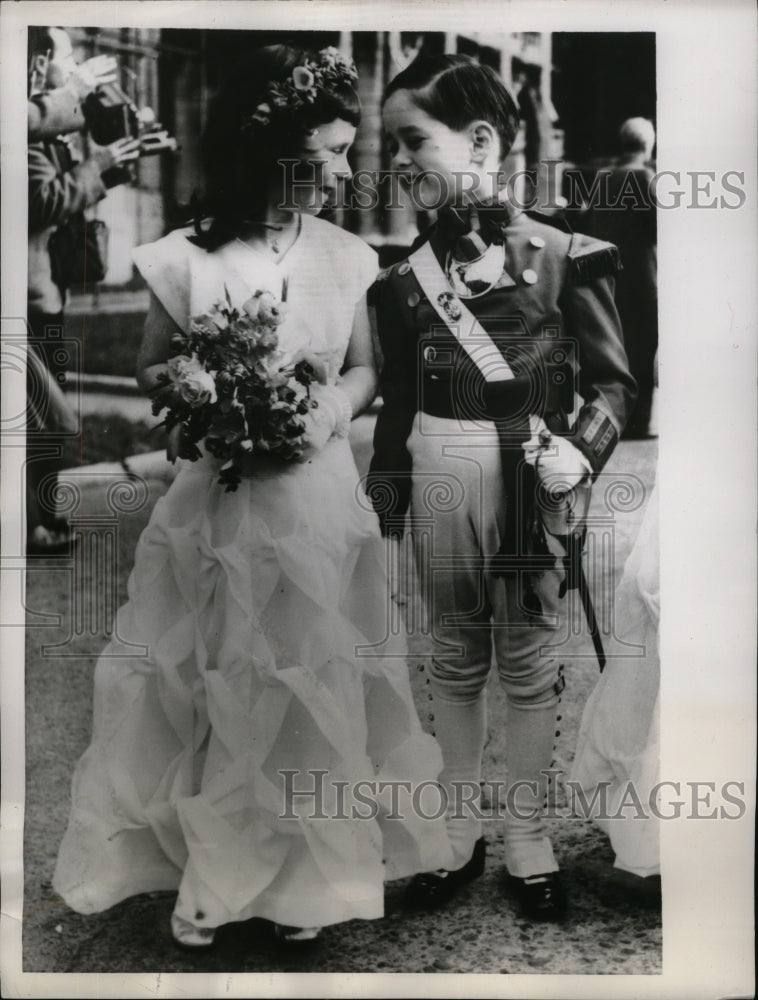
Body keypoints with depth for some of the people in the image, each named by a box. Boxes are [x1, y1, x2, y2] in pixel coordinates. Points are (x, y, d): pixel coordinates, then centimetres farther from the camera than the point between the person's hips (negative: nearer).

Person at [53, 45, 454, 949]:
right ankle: (207, 871, 31)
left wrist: (329, 409, -10)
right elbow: (149, 372, 5)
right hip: (220, 503, -2)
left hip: (319, 499, 2)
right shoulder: (188, 258, -7)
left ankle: (304, 872, 31)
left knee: (311, 692, 11)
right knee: (214, 693, 9)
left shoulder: (344, 256, 0)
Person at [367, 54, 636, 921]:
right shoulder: (406, 274, 3)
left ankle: (526, 839, 27)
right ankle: (459, 832, 30)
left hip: (533, 474, -3)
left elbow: (612, 377, -2)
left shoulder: (562, 254, -6)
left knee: (528, 659, 8)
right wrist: (386, 500, 10)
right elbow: (398, 396, 9)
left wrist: (582, 451, -18)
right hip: (441, 475, 3)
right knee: (453, 656, 13)